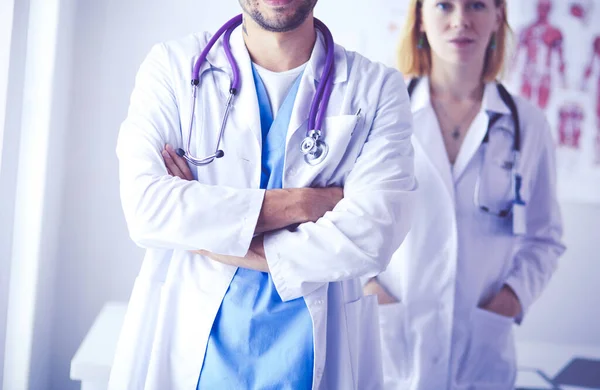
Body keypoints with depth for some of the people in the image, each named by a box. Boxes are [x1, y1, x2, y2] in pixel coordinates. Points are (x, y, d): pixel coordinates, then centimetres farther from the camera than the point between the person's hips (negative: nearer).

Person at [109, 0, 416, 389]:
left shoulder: (378, 88, -4)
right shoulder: (173, 66, -3)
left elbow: (369, 237, -16)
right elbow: (145, 208, -15)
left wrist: (214, 245, -15)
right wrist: (301, 203, -16)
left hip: (315, 355, 0)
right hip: (188, 345, 1)